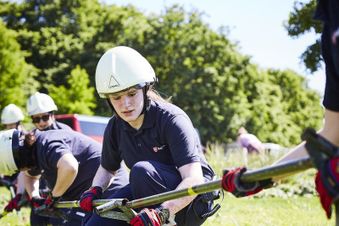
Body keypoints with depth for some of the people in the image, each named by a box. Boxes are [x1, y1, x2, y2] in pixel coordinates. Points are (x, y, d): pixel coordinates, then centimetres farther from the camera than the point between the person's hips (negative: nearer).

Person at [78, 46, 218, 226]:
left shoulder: (171, 119, -22)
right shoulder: (115, 128, -3)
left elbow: (194, 180, -33)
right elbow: (107, 168, 18)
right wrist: (95, 190, -5)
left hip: (192, 202, -6)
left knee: (141, 170, -34)